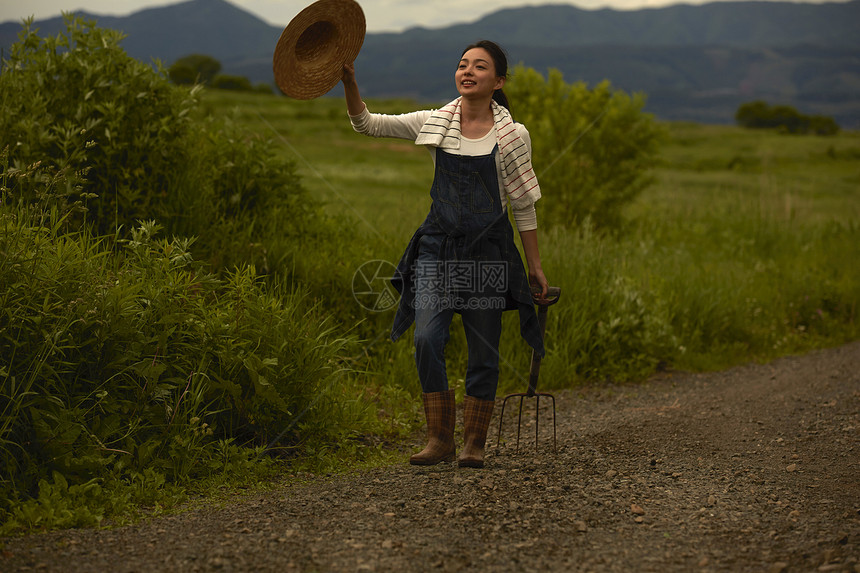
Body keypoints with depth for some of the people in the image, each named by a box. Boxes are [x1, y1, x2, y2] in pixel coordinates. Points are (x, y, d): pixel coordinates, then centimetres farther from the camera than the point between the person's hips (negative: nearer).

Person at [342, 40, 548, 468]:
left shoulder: (511, 136, -3)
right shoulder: (435, 123, 3)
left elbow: (523, 207, 3)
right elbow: (366, 124, 5)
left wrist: (535, 267, 3)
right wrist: (349, 82, -11)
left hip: (488, 251, -2)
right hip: (438, 247, 2)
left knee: (483, 352, 3)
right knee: (427, 340, -11)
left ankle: (474, 443, 16)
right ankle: (440, 439, 0)